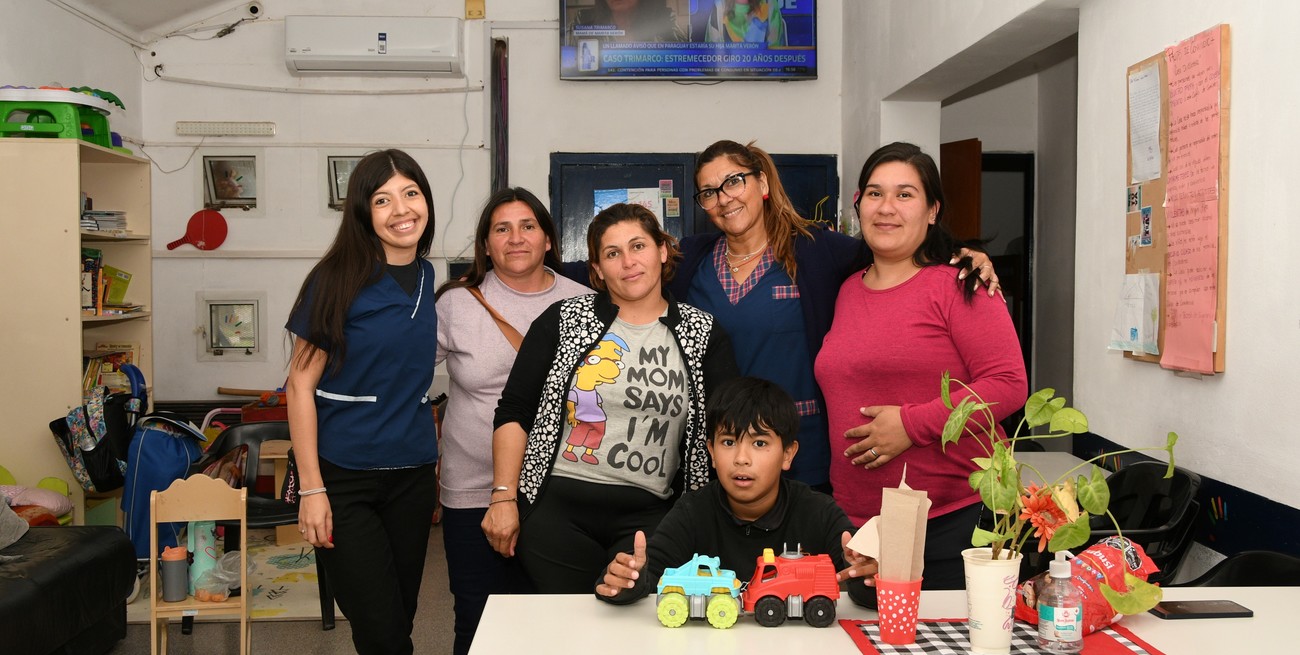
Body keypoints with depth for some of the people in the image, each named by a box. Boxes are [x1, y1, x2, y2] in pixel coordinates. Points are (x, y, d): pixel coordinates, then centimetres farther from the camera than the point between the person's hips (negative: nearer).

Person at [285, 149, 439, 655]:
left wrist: (433, 467, 14)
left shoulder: (430, 279, 6)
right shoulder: (338, 280, -10)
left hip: (412, 475, 5)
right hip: (344, 478, -5)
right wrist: (311, 489, -14)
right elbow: (300, 386, -10)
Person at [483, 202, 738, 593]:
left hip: (647, 516, 0)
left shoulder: (702, 334, 7)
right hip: (557, 506, 0)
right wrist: (504, 497, -2)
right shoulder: (564, 321, 5)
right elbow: (514, 412, 4)